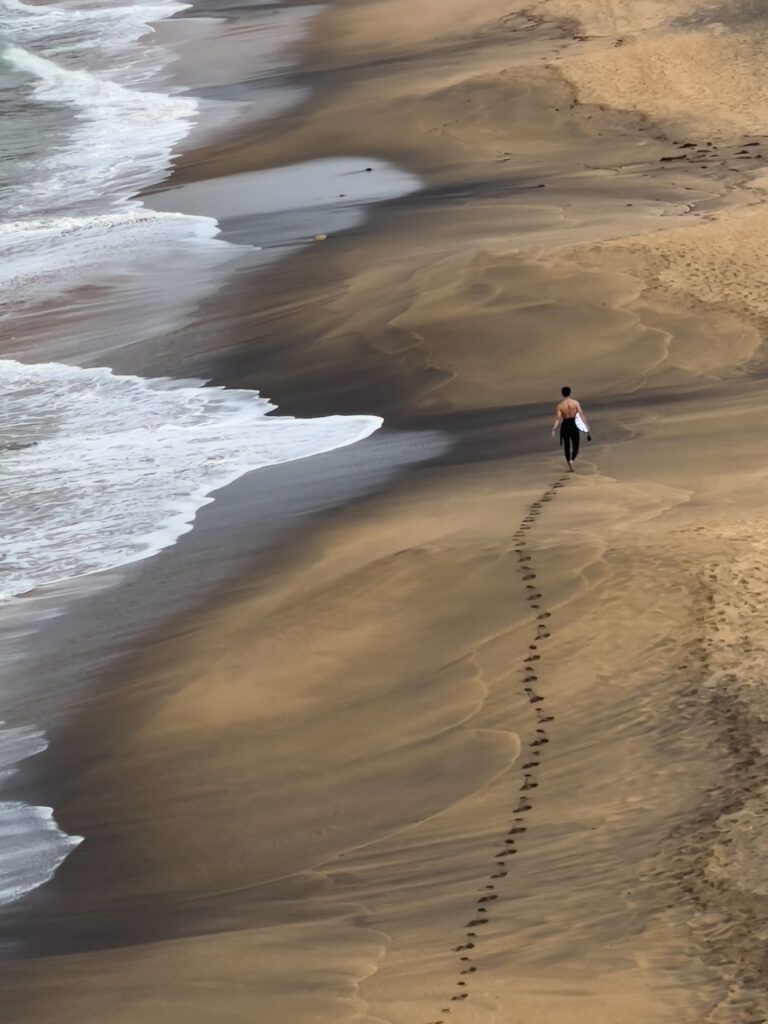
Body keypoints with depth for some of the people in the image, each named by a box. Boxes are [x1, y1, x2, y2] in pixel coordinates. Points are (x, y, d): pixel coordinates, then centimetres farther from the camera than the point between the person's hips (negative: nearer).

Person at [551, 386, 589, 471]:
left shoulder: (560, 405, -5)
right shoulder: (575, 403, -6)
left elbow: (558, 418, -14)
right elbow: (581, 414, -10)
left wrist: (554, 429, -18)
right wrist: (585, 424, -8)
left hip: (565, 426, 1)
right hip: (574, 425, -1)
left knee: (566, 447, 14)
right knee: (575, 446, 9)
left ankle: (571, 467, 12)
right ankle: (571, 460, -20)